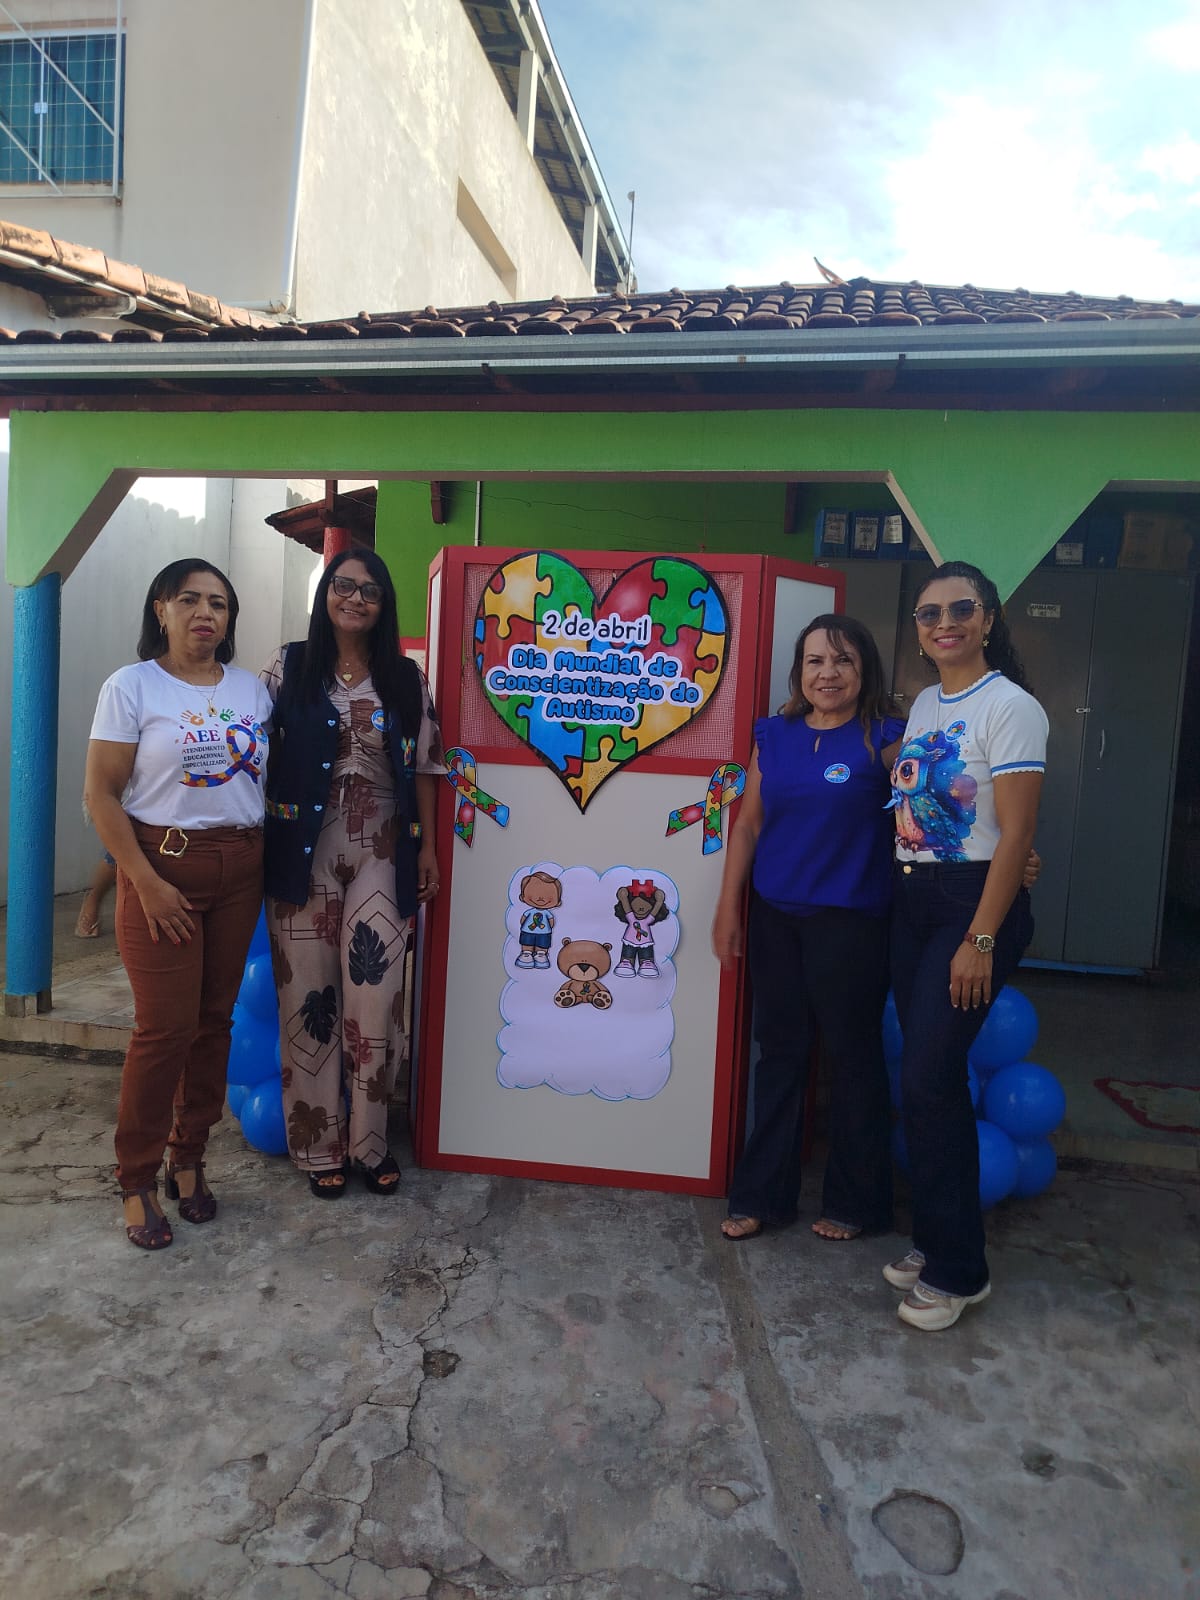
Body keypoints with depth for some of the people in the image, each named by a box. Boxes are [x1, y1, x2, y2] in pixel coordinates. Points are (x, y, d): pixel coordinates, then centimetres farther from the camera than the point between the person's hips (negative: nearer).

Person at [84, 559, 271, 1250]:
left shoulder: (252, 688, 10)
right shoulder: (133, 686, -3)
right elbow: (101, 794, -7)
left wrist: (272, 859, 3)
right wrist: (147, 882, -14)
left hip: (241, 870, 4)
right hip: (163, 864, -4)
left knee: (215, 1019, 9)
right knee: (166, 1027, -3)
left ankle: (189, 1159, 26)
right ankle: (137, 1180, 15)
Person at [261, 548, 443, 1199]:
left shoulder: (405, 679, 8)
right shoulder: (289, 667, 4)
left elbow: (424, 767, 9)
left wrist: (427, 846, 6)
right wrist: (258, 843, -4)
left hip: (380, 855, 1)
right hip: (305, 852, -1)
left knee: (374, 997, 0)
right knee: (309, 994, 5)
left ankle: (369, 1141, 17)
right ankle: (318, 1144, 20)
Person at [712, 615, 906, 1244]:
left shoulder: (884, 738, -5)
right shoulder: (775, 736, 6)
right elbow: (748, 823, 8)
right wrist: (727, 906, 7)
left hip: (849, 920, -4)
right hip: (775, 916, 4)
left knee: (852, 1056, 7)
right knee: (779, 1052, 13)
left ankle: (854, 1202, 26)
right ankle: (762, 1195, 27)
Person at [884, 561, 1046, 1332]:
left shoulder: (1010, 707, -11)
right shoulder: (923, 704, 11)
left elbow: (1015, 834, -15)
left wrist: (981, 940, -17)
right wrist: (902, 894, 8)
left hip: (974, 902, -7)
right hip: (911, 900, 7)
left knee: (929, 1082, -5)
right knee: (933, 1079, 12)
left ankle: (957, 1270, 12)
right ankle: (936, 1240, 28)